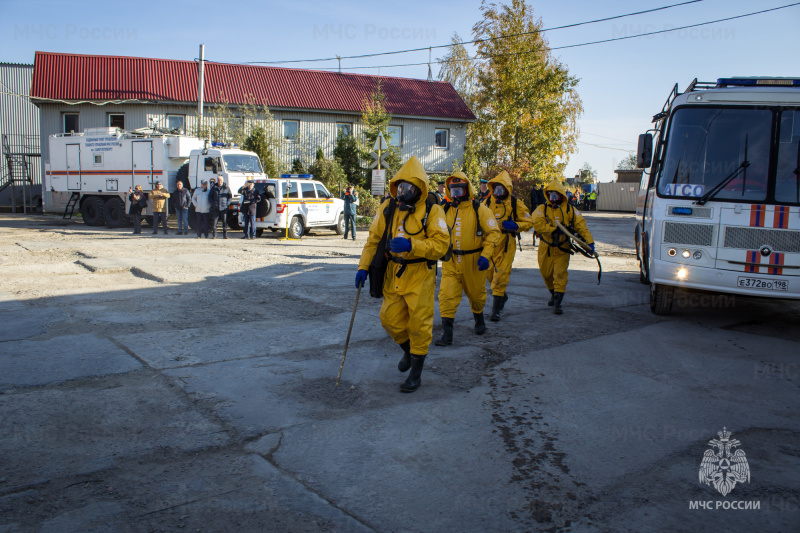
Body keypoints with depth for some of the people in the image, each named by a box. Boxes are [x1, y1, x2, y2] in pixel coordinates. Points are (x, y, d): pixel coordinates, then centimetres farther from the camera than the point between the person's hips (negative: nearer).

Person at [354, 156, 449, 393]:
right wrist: (364, 267, -2)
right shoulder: (387, 208, 3)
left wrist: (411, 245, -31)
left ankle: (416, 373, 18)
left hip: (420, 277, -4)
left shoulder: (432, 211, -10)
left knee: (419, 324, 2)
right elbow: (374, 240, 8)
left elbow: (441, 244, -18)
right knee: (391, 320, 11)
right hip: (393, 275, 5)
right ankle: (408, 350, 42)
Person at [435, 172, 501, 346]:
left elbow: (493, 232, -8)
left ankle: (479, 320, 45)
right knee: (446, 295, -10)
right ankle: (447, 333, -6)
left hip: (473, 262, -2)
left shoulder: (479, 209, -7)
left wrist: (485, 255, -17)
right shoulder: (446, 210, 4)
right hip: (451, 262, 2)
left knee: (476, 294, 17)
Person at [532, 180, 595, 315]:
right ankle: (553, 293, 40)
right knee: (546, 274, 13)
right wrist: (556, 229, -27)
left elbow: (581, 226, -7)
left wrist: (589, 242, -19)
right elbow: (538, 225, -20)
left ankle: (557, 303, -5)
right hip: (546, 249, 1)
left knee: (560, 275, -10)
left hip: (562, 249, -1)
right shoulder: (542, 209, -4)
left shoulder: (570, 210, -1)